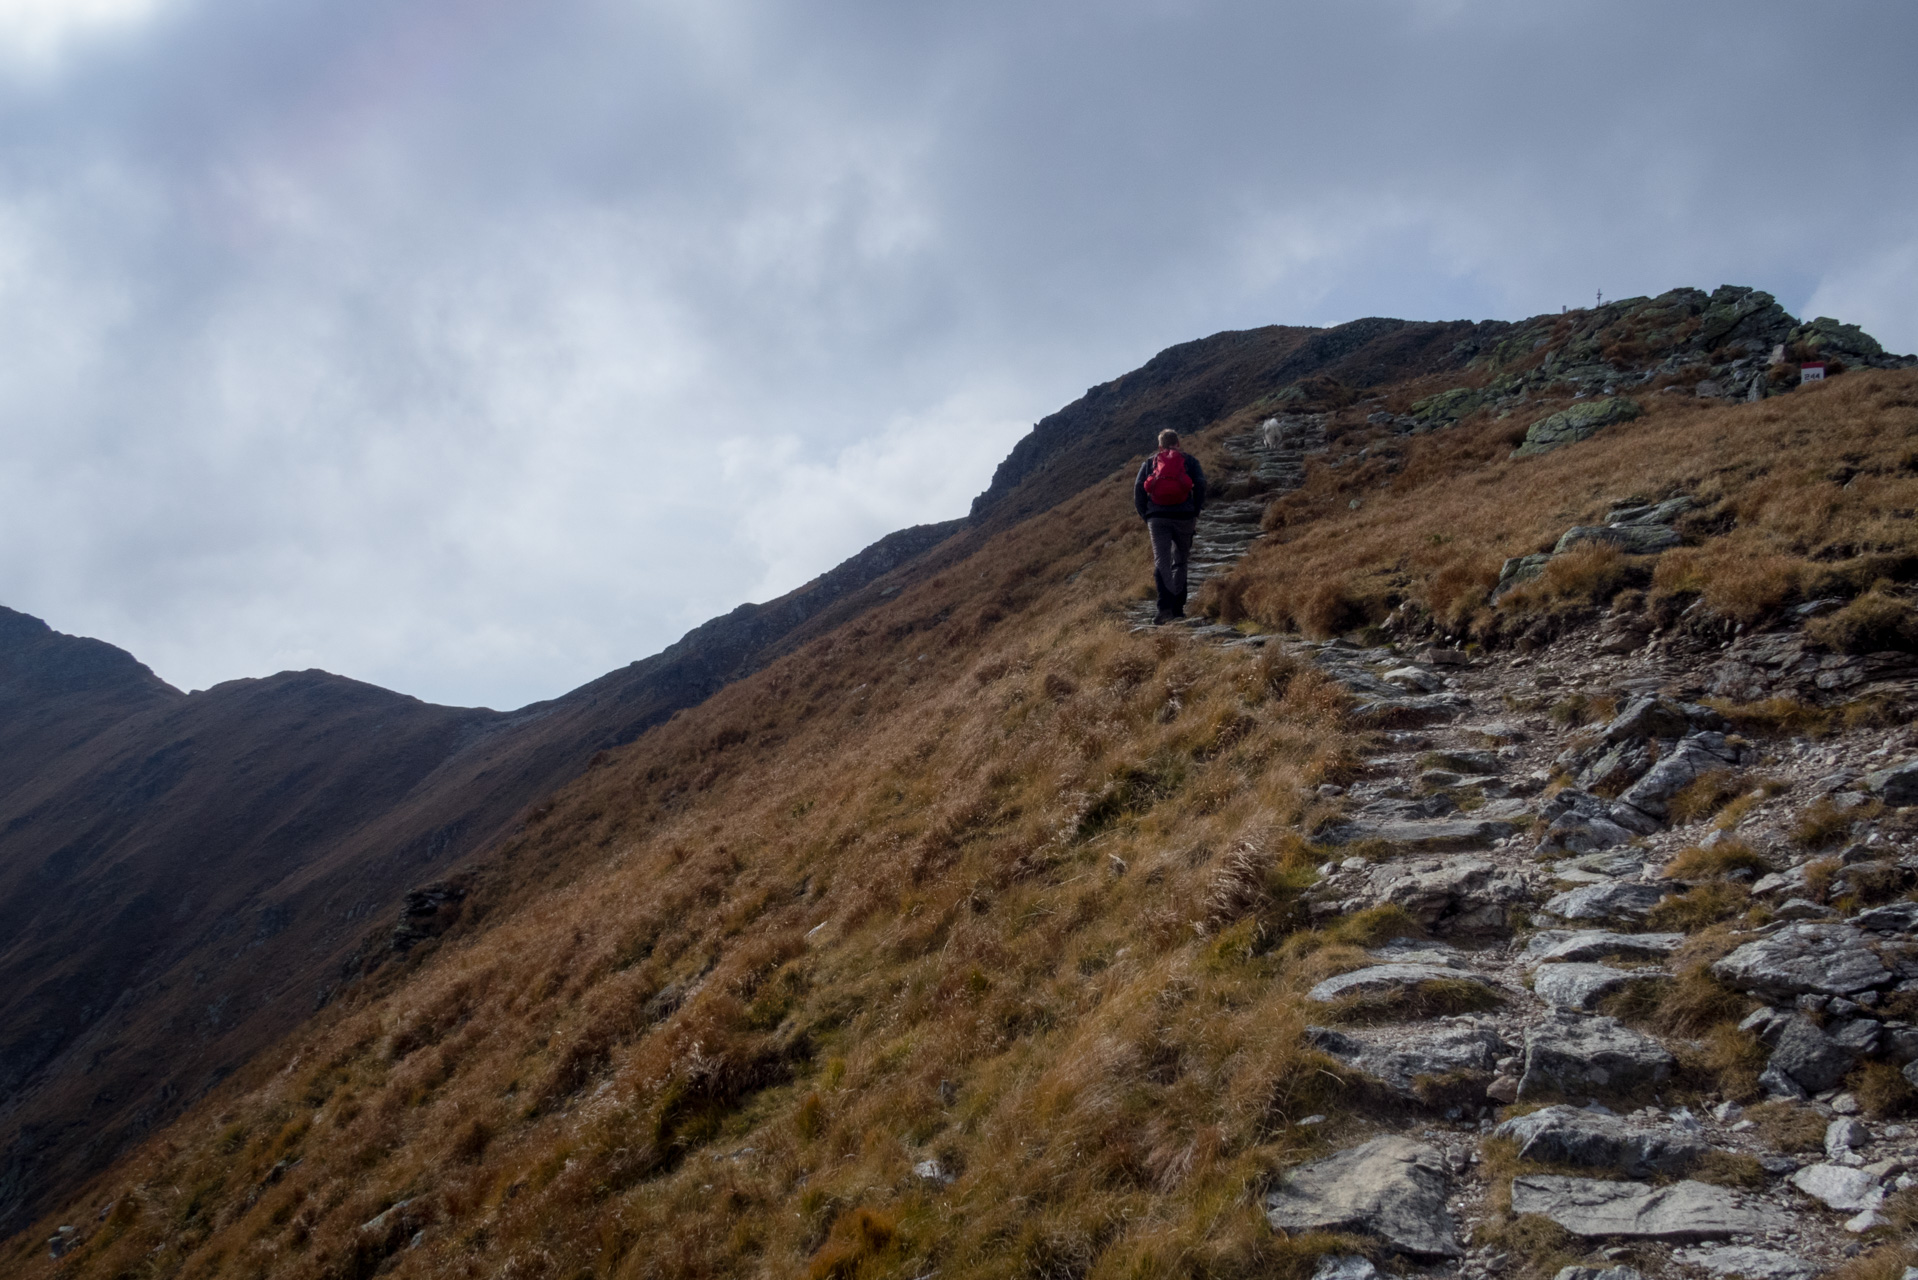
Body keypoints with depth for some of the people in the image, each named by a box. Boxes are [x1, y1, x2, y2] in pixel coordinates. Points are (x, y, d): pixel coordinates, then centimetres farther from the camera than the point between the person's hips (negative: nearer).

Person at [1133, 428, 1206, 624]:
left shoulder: (1149, 462, 13)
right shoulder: (1189, 461, 11)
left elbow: (1138, 489, 4)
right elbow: (1201, 485, -2)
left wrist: (1145, 516, 10)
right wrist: (1195, 512, 5)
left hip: (1157, 518, 0)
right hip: (1184, 517, 0)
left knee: (1161, 562, -5)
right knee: (1180, 561, 14)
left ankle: (1165, 606, -25)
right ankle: (1178, 606, 13)